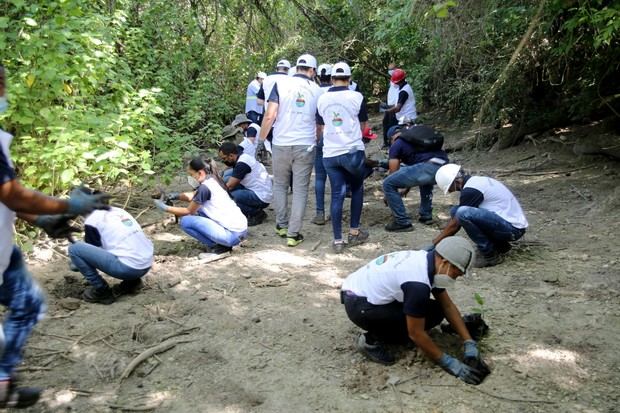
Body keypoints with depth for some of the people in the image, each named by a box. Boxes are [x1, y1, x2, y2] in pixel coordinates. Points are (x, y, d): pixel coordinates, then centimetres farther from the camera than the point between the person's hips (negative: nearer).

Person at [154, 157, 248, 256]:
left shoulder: (204, 187, -13)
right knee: (198, 210, 21)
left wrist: (165, 208, 7)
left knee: (186, 221, -8)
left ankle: (219, 246, -2)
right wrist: (177, 196, 8)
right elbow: (193, 196, 25)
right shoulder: (212, 180, 11)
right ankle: (221, 242, 13)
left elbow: (188, 211, -2)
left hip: (232, 235, -9)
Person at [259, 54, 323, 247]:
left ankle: (282, 225, 24)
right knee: (300, 190, 5)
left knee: (280, 185, 18)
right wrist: (317, 141, 30)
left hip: (281, 144, 0)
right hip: (305, 146, 0)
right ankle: (293, 234, 4)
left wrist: (261, 139, 1)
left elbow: (270, 116, -8)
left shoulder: (281, 83, 0)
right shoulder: (317, 90, 7)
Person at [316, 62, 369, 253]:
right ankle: (354, 232, 20)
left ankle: (337, 240, 5)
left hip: (329, 154, 3)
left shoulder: (322, 99, 6)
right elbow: (362, 126, 9)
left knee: (336, 195, 6)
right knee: (357, 189, 18)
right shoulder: (357, 97, -4)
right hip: (353, 151, -2)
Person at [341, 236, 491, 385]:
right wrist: (450, 363, -14)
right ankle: (373, 340, -6)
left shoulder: (427, 260, -1)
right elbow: (416, 333, -22)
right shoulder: (418, 283, -29)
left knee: (436, 309, 2)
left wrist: (469, 342, 2)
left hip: (365, 291, 9)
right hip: (358, 305, -9)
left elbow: (448, 306, 7)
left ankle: (379, 330, 10)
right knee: (433, 313, -16)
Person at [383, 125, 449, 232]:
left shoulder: (396, 145, 17)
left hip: (428, 168, -7)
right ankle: (426, 216, 34)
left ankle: (402, 222, 5)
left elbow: (393, 173, 17)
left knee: (388, 184, 3)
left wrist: (388, 196, 33)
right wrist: (407, 188, 55)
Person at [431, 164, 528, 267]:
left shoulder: (470, 190, -17)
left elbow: (455, 224, -10)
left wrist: (435, 243, 2)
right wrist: (441, 240, 21)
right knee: (455, 211, 7)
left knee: (463, 213, -26)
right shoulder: (476, 180, 13)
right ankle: (499, 245, 12)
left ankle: (490, 256, -12)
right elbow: (456, 219, 20)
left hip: (513, 228, -10)